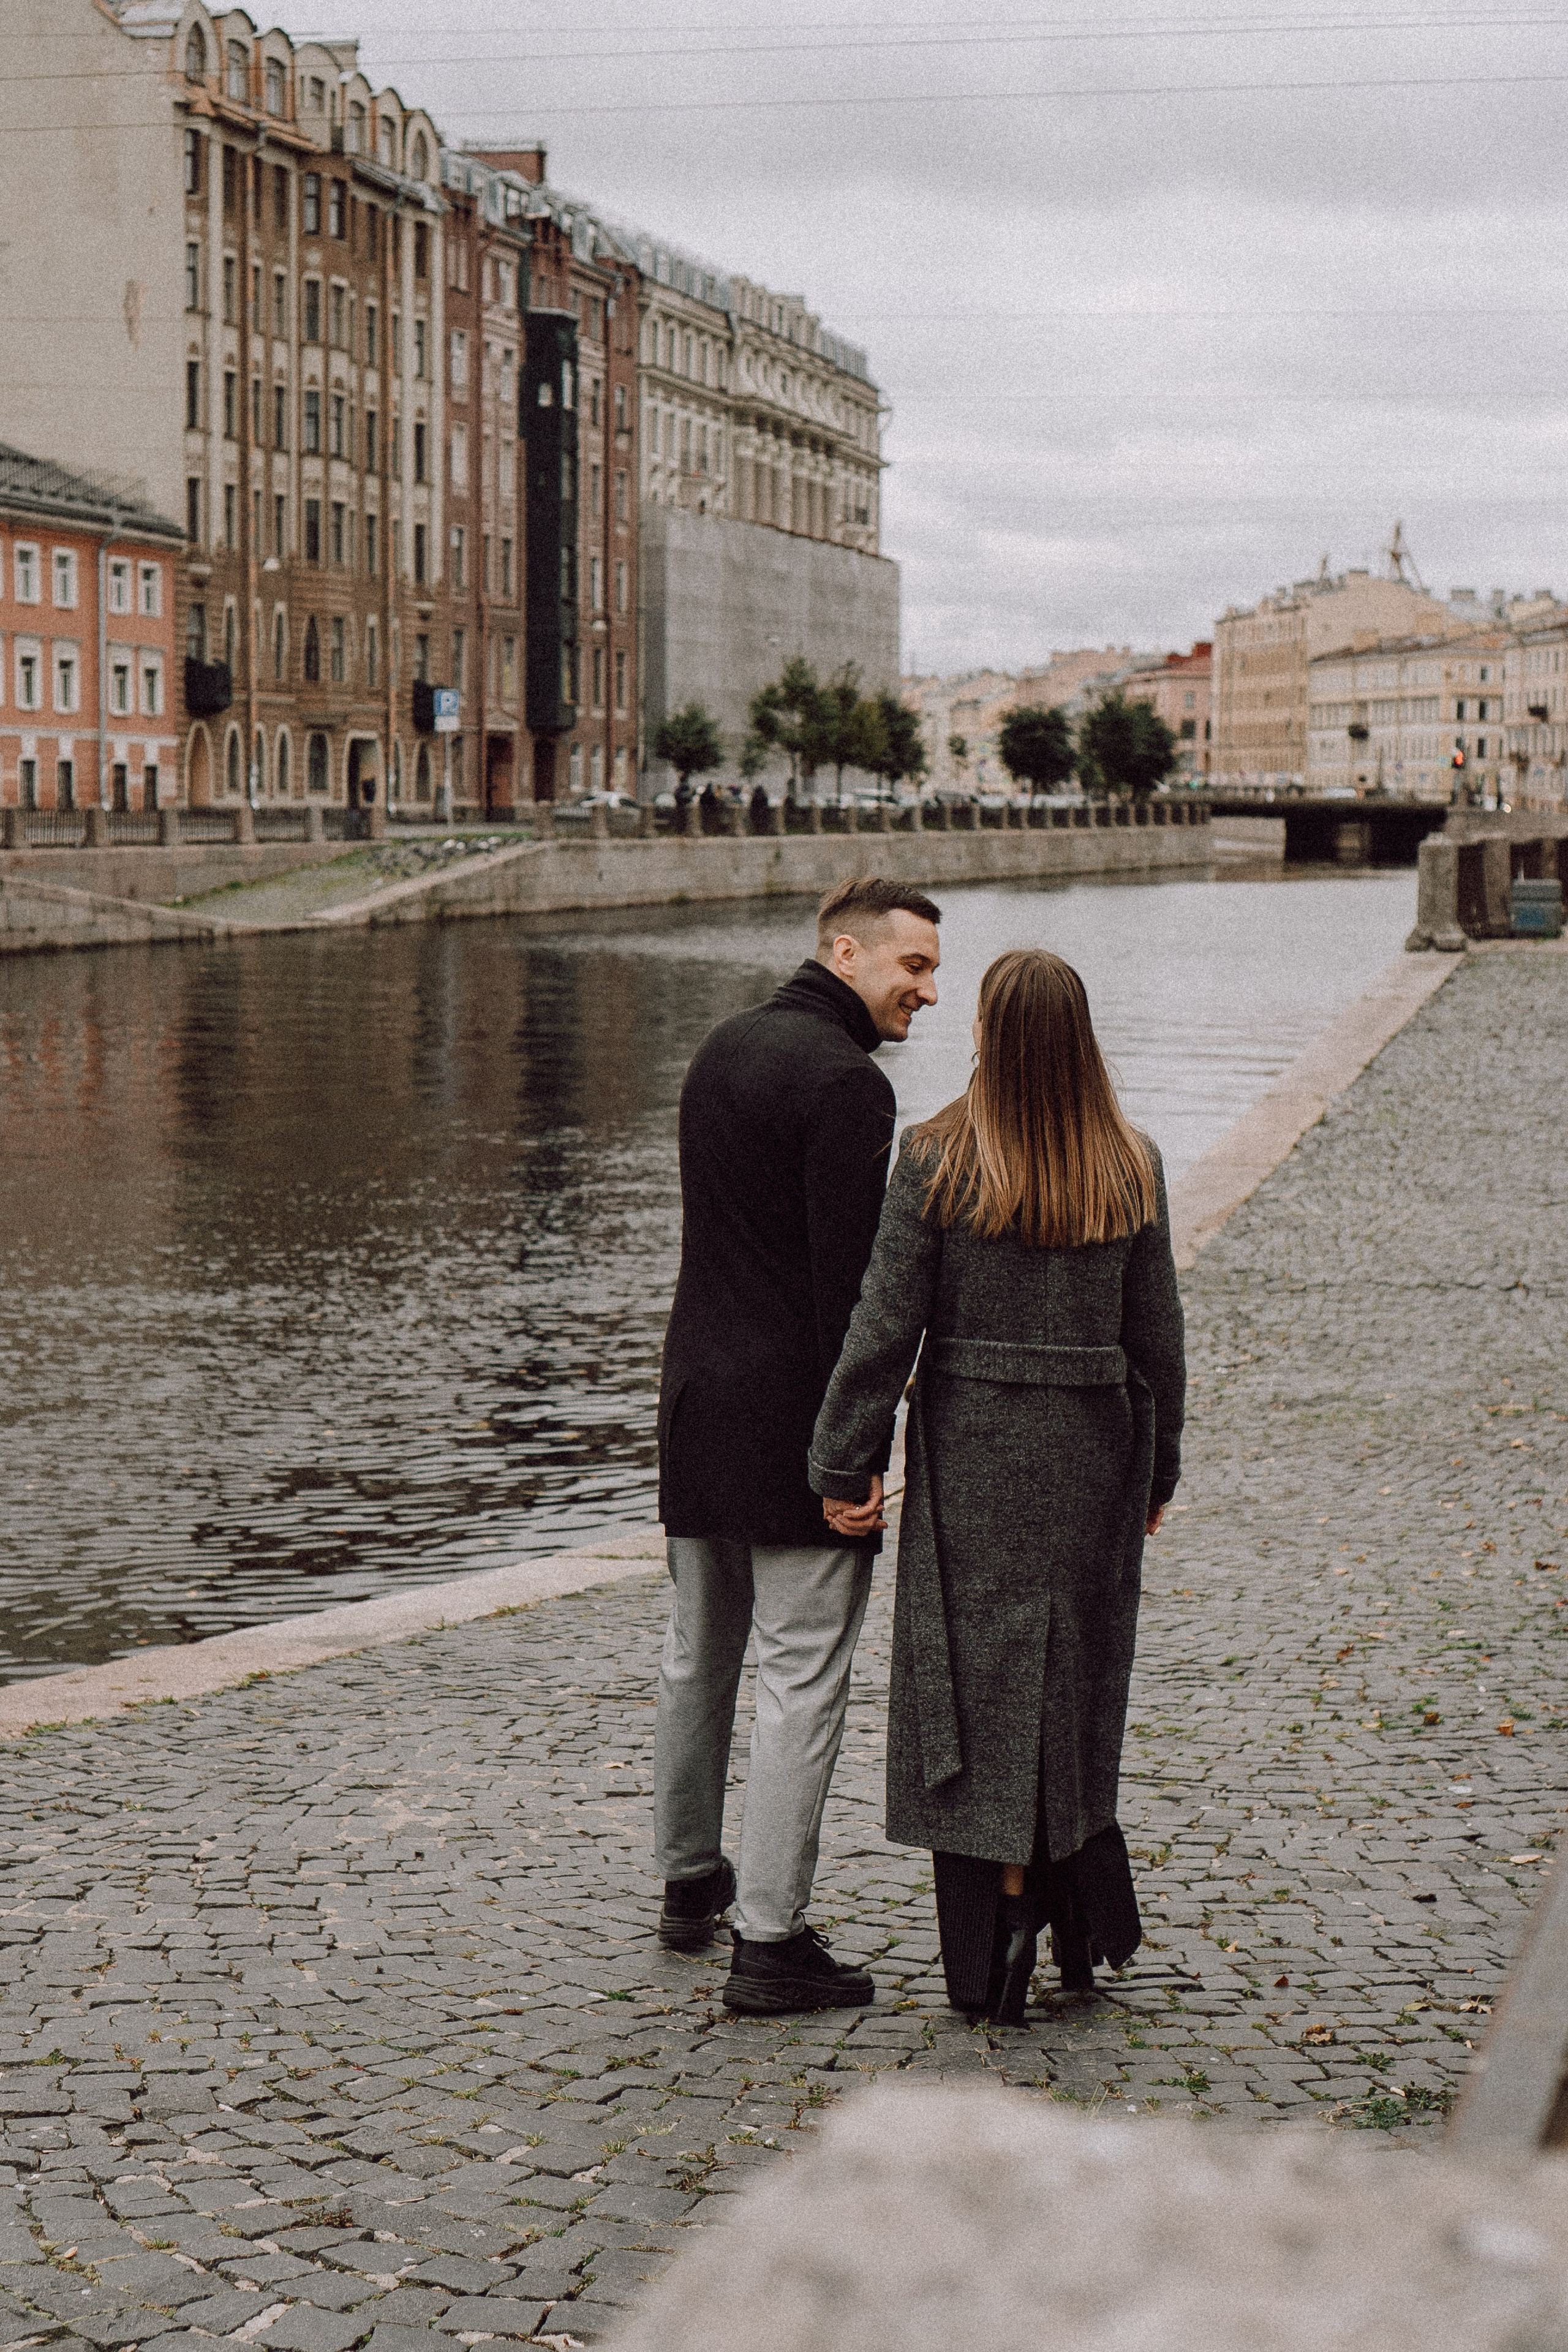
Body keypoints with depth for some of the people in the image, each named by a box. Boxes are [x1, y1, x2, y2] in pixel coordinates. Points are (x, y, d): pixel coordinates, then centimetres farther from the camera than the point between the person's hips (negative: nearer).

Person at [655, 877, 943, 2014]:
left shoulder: (722, 1049, 13)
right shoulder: (846, 1082, -17)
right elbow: (850, 1278, -20)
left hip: (698, 1399, 9)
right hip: (794, 1419, -9)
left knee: (698, 1657, 20)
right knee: (802, 1677, -3)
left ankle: (690, 1882, 33)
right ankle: (770, 1939, -1)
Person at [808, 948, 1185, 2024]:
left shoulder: (939, 1160, -9)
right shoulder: (1132, 1166, -2)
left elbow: (886, 1325, -9)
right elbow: (1158, 1336, 4)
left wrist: (846, 1467, -2)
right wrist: (1156, 1471, 15)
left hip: (971, 1449, -2)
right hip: (1095, 1447, 3)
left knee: (980, 1690, 6)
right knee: (1077, 1676, 17)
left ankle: (1004, 1925, 6)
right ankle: (1089, 1918, 19)